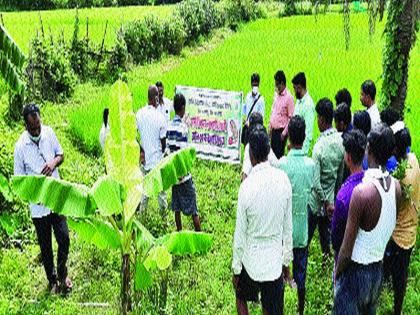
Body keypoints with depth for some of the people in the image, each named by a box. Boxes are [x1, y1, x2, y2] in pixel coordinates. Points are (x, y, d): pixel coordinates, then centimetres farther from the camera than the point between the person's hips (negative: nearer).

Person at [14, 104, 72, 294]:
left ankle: (62, 273, 30)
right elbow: (19, 179, -6)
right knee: (45, 245, 11)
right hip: (38, 204, -2)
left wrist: (54, 162, -13)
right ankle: (52, 280, 32)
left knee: (64, 238, 4)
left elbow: (61, 154, 9)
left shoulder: (49, 132, -5)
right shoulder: (20, 146, -14)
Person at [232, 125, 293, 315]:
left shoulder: (247, 186, -22)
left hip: (251, 259, -3)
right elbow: (287, 226, 0)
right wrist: (286, 259, 13)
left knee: (241, 298, 25)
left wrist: (236, 268, 0)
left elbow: (240, 233, -13)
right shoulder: (283, 179, -10)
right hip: (275, 259, 3)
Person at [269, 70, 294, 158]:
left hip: (281, 131, -7)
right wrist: (270, 126, 14)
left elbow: (290, 117, -15)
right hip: (274, 130, 7)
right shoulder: (276, 94, 8)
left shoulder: (289, 97, -15)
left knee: (279, 154, -2)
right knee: (272, 152, 12)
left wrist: (284, 133, -16)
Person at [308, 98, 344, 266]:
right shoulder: (340, 141, -7)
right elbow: (341, 174, 5)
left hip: (316, 201, -6)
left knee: (306, 236, 10)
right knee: (325, 231, 22)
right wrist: (332, 199, 16)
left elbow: (315, 182, -27)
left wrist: (326, 202, -13)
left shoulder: (319, 146, -27)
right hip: (330, 198, 6)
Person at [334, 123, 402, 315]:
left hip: (356, 269, -6)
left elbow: (347, 250, -22)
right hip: (379, 267, 6)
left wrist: (336, 274, -8)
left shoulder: (362, 191, -29)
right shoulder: (396, 186, -8)